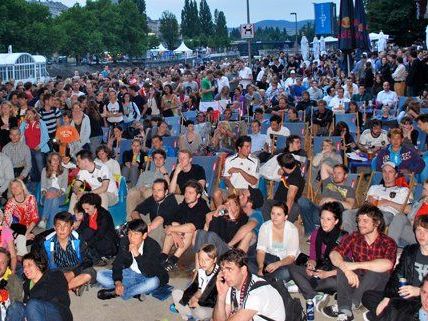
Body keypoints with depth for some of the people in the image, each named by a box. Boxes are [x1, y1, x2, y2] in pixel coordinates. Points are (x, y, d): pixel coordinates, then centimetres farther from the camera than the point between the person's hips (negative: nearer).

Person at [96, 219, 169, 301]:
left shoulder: (153, 246, -24)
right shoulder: (124, 241, -10)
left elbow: (150, 273, -32)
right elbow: (117, 264, -7)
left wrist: (137, 255, -40)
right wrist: (117, 281, -25)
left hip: (146, 278, -5)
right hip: (129, 274, 5)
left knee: (153, 282, -40)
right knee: (100, 275, -12)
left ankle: (116, 293, -26)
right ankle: (135, 292, -20)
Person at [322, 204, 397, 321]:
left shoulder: (388, 243, -15)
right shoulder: (354, 237, -4)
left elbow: (387, 264, -37)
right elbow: (334, 254, -18)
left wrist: (356, 265, -37)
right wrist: (347, 270, -37)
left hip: (377, 284, -3)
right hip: (356, 280, 4)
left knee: (377, 269, -32)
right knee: (343, 261, -20)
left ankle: (351, 304, -28)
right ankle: (345, 310, -31)